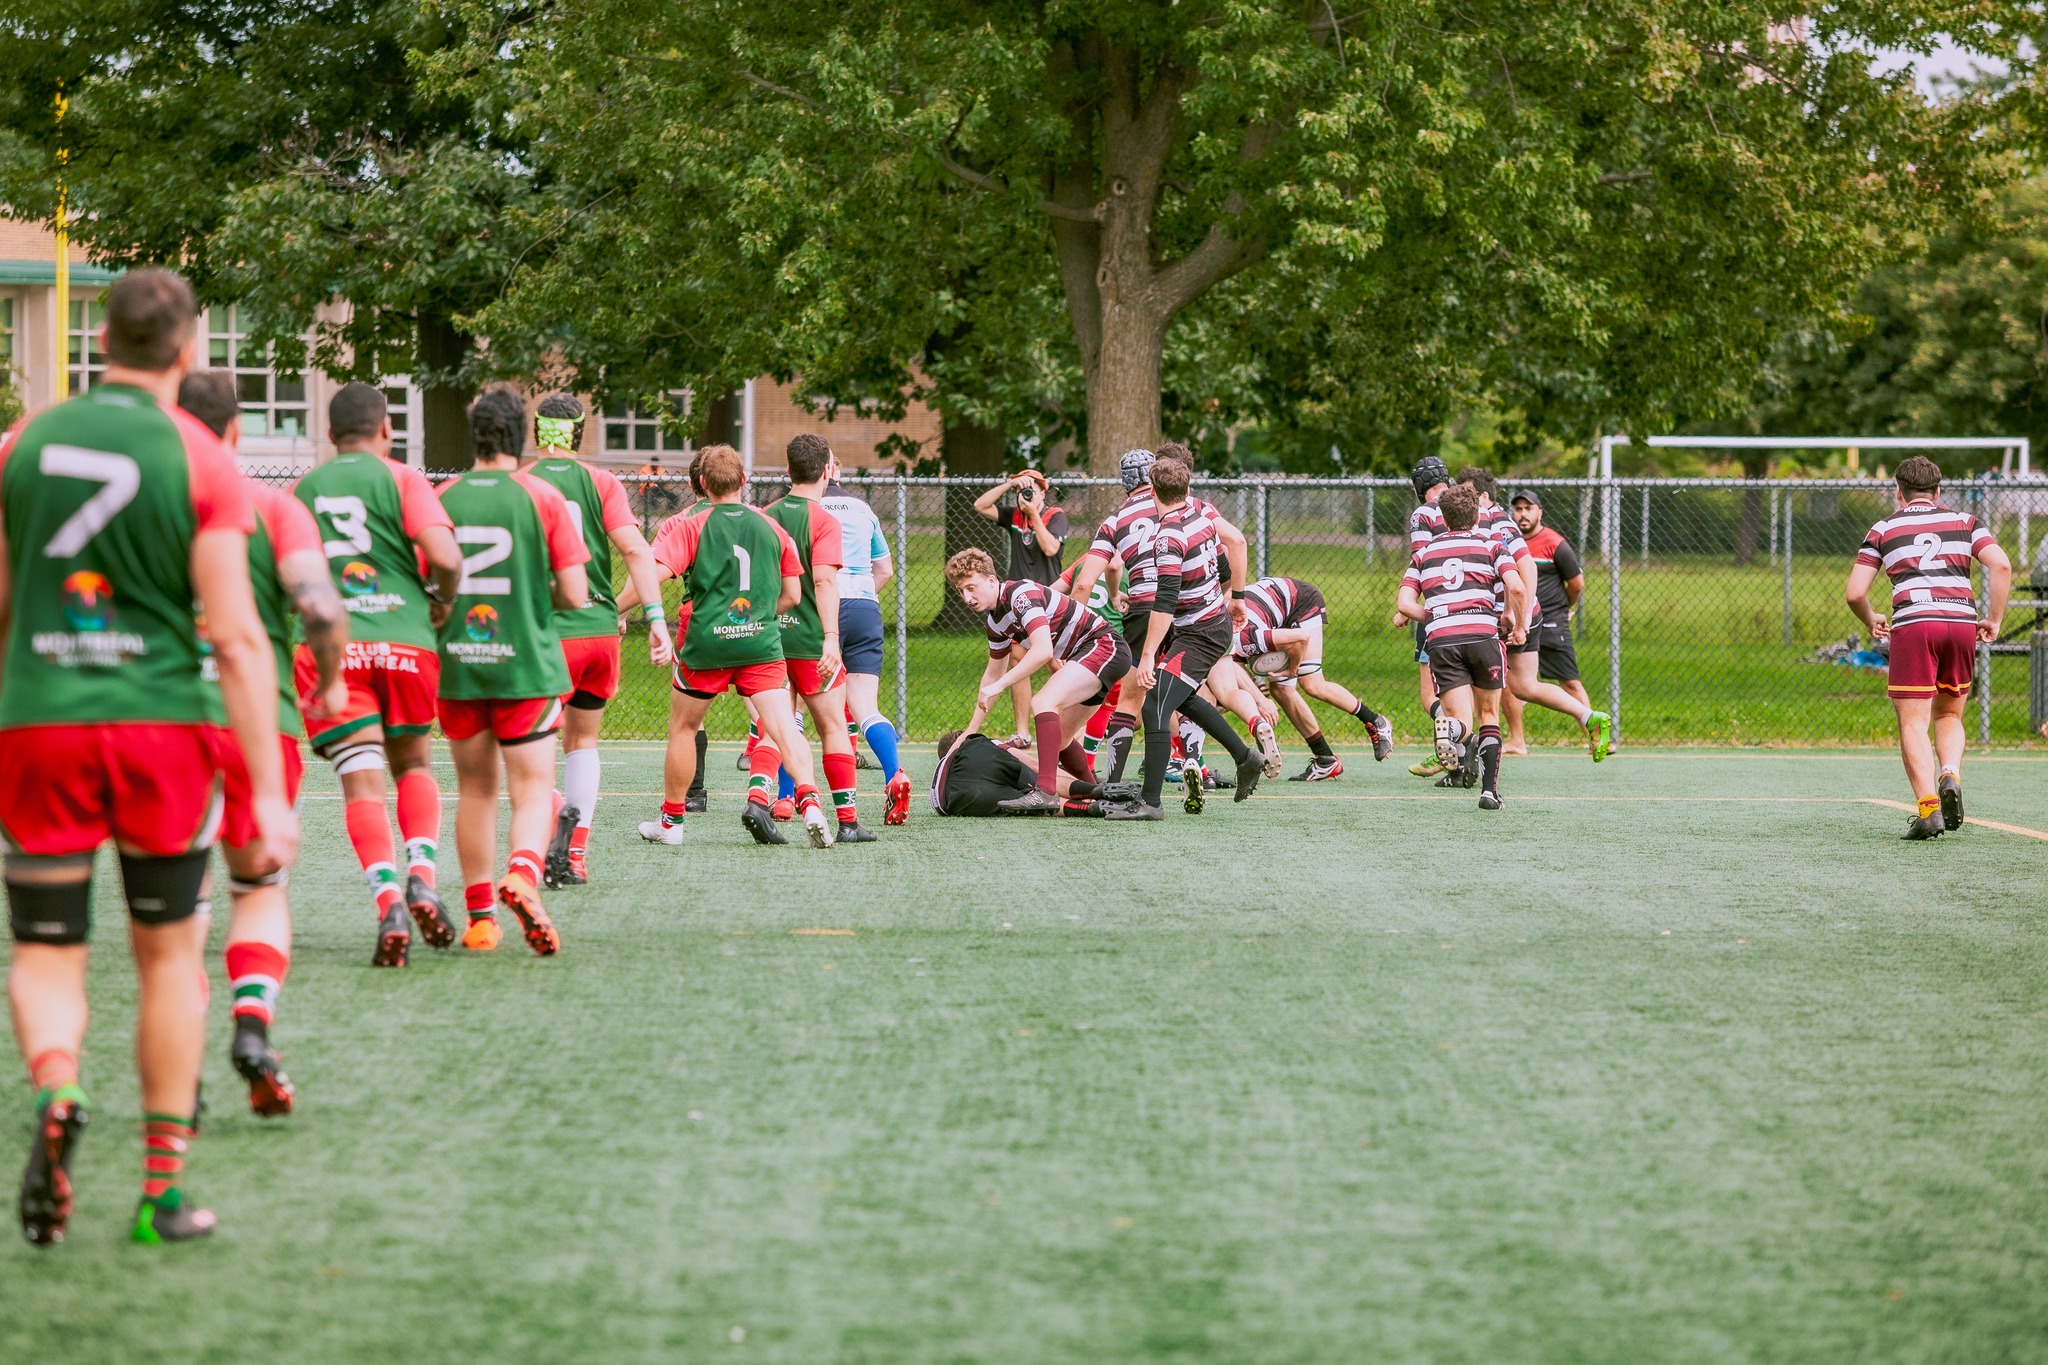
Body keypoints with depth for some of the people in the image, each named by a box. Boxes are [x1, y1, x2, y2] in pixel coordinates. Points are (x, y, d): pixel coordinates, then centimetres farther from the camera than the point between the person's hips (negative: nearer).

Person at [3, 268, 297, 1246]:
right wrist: (269, 790, -8)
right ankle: (162, 1190, 13)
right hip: (164, 722, -1)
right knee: (168, 953, 13)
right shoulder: (203, 462, -5)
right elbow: (237, 637, -9)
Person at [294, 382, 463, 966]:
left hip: (327, 647, 1)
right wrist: (443, 602, 10)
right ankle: (421, 877, -4)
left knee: (362, 782, -3)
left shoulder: (302, 490, 13)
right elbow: (445, 556, -10)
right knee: (414, 766, 18)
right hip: (403, 639, -1)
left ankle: (388, 902, -21)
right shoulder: (402, 479, 3)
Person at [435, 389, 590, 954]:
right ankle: (522, 875, -28)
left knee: (475, 790, 13)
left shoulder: (441, 499, 2)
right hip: (526, 664, -2)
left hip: (456, 664, 2)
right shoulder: (543, 497, -4)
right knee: (532, 789, 0)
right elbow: (575, 594, -6)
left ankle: (481, 917, 15)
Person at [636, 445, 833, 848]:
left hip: (706, 641, -1)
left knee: (683, 727, 16)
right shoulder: (770, 526, 10)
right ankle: (809, 803, -28)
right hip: (762, 642, 1)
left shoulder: (689, 526, -1)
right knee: (782, 725, -6)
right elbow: (792, 595, 14)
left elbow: (653, 574, -13)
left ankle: (671, 821, 26)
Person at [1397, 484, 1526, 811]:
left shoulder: (1424, 553, 19)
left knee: (1463, 722, -1)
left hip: (1440, 640, 1)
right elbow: (1516, 588, -5)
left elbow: (1406, 605, 9)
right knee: (1489, 716, 17)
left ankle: (1452, 728, -38)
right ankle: (1490, 789, 6)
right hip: (1483, 635, -1)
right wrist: (1519, 626, 10)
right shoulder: (1491, 545, 12)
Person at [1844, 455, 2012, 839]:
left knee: (1913, 724, -1)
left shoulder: (1883, 530, 13)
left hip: (1913, 624, -2)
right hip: (1962, 621, 2)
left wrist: (1871, 621, 26)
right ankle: (1950, 775, -8)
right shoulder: (1965, 522, 17)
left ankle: (1928, 807, -16)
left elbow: (1854, 592, 7)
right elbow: (2001, 565, 1)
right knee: (1949, 715, 20)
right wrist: (1994, 619, 9)